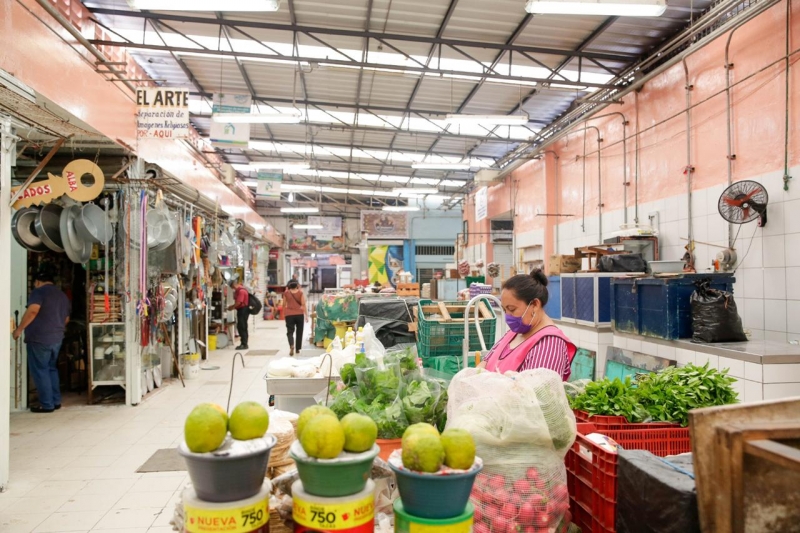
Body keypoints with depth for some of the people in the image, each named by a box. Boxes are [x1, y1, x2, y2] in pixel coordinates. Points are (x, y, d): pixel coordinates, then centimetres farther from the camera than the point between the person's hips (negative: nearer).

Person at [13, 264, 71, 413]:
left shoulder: (39, 291, -7)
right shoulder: (63, 295, 16)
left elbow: (32, 310, -23)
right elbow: (66, 319, 22)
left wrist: (19, 329, -15)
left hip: (39, 338, -7)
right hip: (57, 338, 7)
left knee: (40, 370, 0)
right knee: (51, 368, 18)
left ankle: (47, 404, 2)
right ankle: (56, 401, 19)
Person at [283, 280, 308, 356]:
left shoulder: (286, 293, 2)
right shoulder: (301, 293, -1)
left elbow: (284, 305, 8)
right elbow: (303, 304, -6)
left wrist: (284, 314, 23)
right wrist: (306, 315, -4)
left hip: (289, 314, 0)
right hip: (299, 314, 0)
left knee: (290, 331, -1)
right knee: (299, 332, 13)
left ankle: (291, 346, -27)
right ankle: (297, 349, 17)